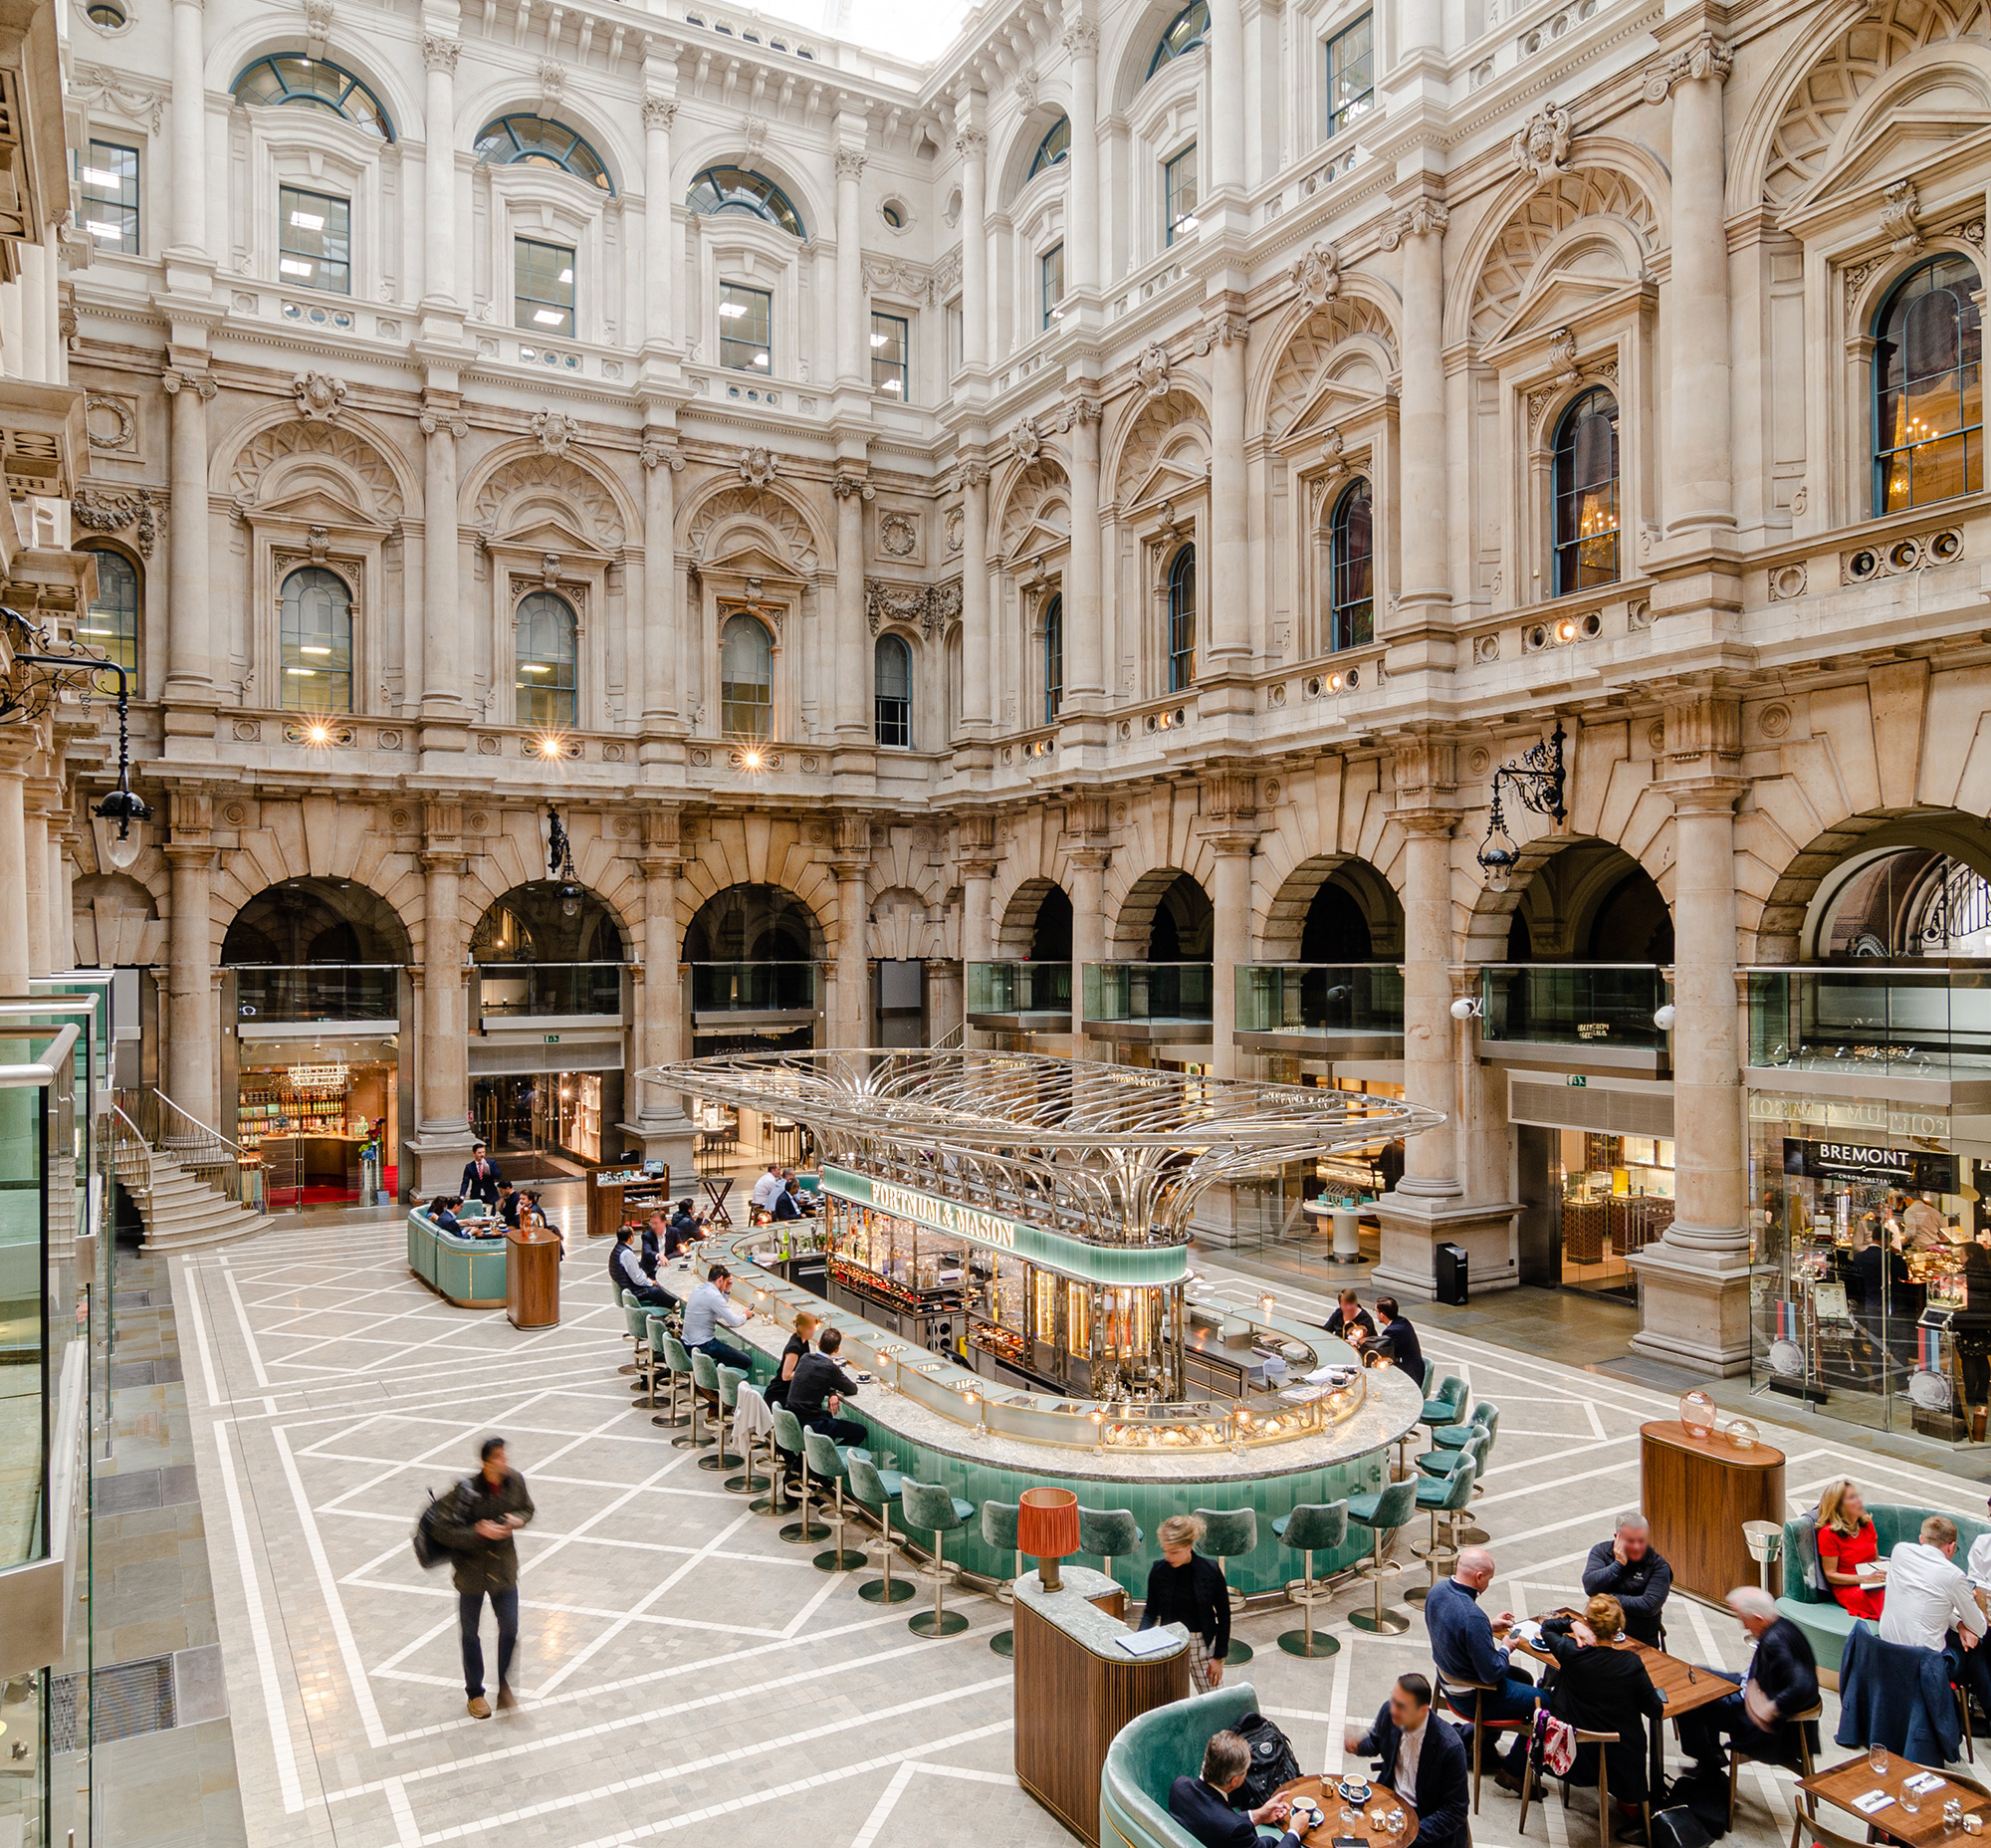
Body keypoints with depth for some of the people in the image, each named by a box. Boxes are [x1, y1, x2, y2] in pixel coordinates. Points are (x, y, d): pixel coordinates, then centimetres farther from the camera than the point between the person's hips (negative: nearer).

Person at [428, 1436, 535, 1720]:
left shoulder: (515, 1481, -12)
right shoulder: (466, 1490, -26)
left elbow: (527, 1508, 7)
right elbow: (444, 1532, -23)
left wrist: (518, 1519, -14)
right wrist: (479, 1531, -32)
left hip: (504, 1568, 3)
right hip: (472, 1571, -3)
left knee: (510, 1628, 7)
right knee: (470, 1633, 16)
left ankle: (503, 1684, 31)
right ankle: (475, 1693, 37)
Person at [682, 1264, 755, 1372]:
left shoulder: (699, 1289, 10)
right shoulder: (713, 1295, -19)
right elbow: (734, 1322, -18)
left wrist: (727, 1291, 13)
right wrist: (744, 1315, 3)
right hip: (702, 1346, -10)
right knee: (747, 1362, -9)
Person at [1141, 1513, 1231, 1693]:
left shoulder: (1210, 1571, -14)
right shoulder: (1159, 1570, -9)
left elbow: (1223, 1615, -4)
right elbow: (1151, 1611, 1)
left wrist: (1219, 1657, -4)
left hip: (1203, 1644, -1)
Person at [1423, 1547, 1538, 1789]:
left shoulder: (1437, 1590, -9)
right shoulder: (1473, 1617, -37)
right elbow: (1492, 1673, -27)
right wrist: (1506, 1648, -8)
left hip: (1450, 1682, 9)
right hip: (1473, 1698, -9)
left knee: (1523, 1678, 29)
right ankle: (1513, 1771, 17)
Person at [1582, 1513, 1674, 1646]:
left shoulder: (1658, 1565, -3)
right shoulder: (1601, 1551, 4)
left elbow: (1650, 1606, -14)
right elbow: (1590, 1587, -10)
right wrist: (1618, 1563, -12)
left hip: (1640, 1641, -1)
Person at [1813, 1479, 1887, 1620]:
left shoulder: (1867, 1524, 13)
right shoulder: (1828, 1533, -8)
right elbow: (1831, 1575, -7)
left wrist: (1884, 1571, -1)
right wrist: (1867, 1579, -16)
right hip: (1847, 1588, -6)